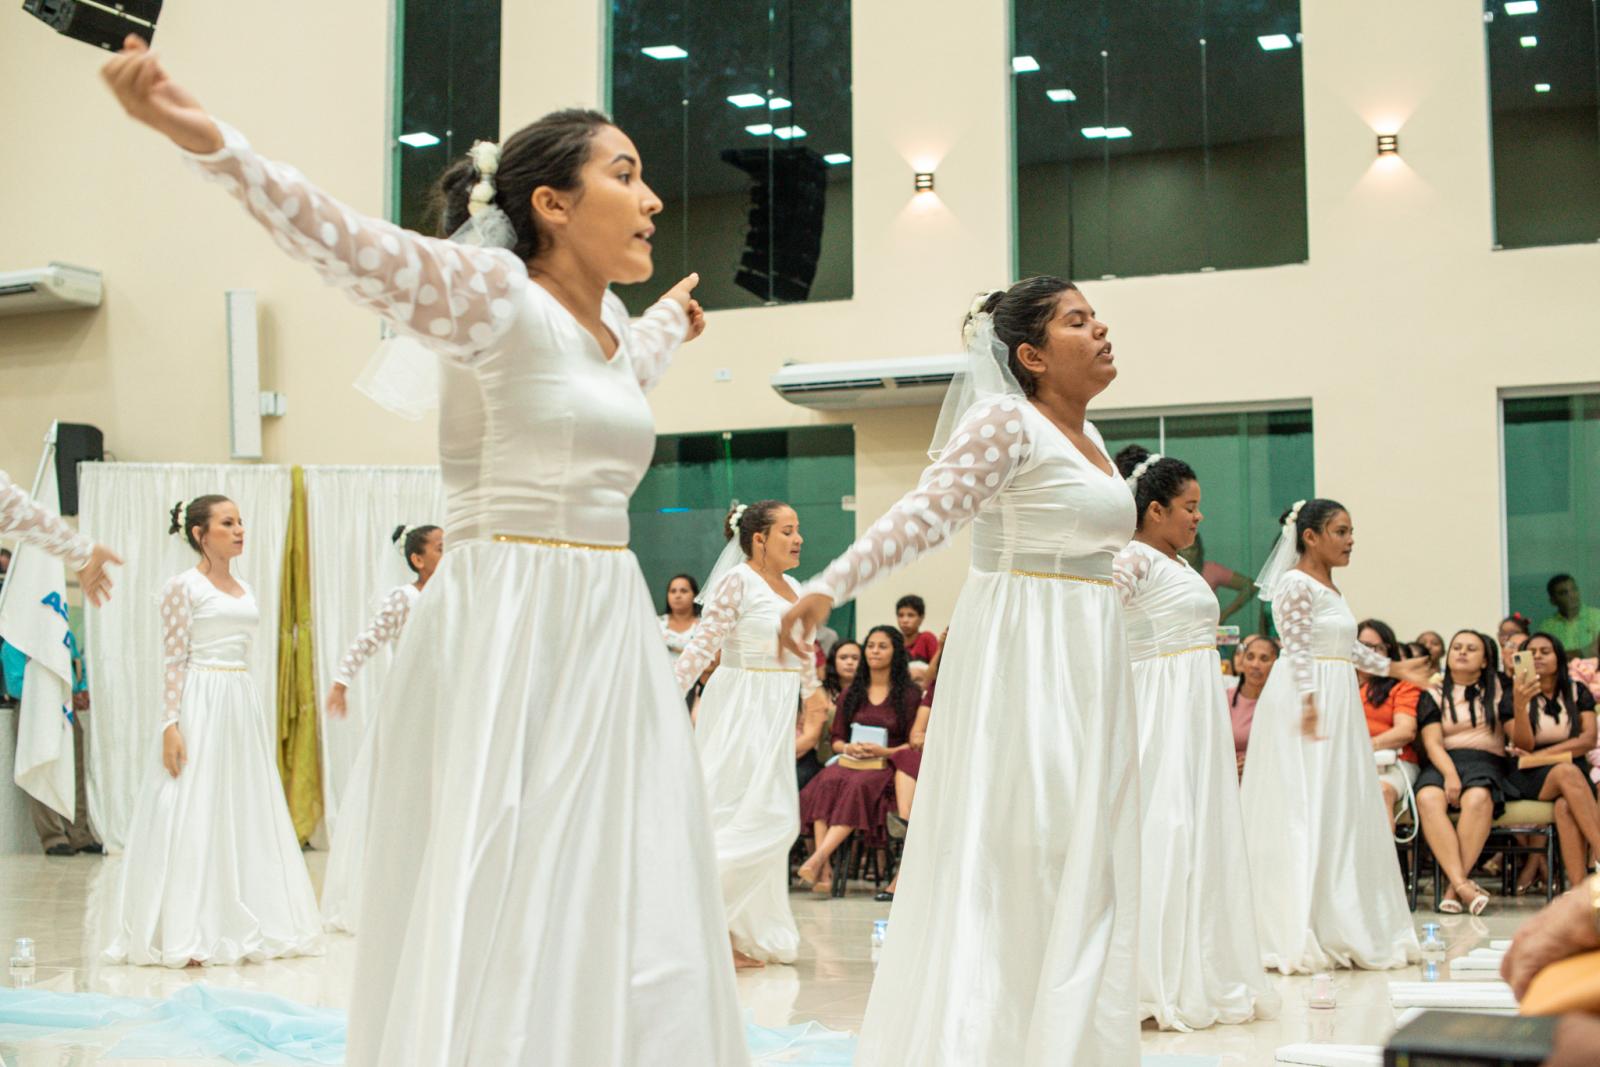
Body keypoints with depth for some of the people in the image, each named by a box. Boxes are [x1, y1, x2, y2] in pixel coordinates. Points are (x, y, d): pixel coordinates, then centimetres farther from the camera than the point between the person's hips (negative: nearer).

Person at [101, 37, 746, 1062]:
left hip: (610, 636, 8)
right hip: (508, 637, -8)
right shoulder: (495, 294, -8)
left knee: (619, 927, 10)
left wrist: (670, 321, 60)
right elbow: (355, 244, -24)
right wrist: (207, 139, -39)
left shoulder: (608, 323, 15)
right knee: (494, 927, -4)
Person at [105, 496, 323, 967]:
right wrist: (170, 725, -18)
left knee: (244, 811, 8)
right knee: (194, 811, -5)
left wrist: (248, 715, 17)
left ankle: (237, 926, 15)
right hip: (200, 704, -7)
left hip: (243, 704, 7)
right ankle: (186, 934, 0)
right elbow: (173, 660, -11)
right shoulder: (183, 586, -6)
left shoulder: (245, 590, 14)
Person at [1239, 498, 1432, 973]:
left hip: (1338, 704, 10)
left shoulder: (1330, 587, 18)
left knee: (1342, 813, 10)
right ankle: (1302, 933, -9)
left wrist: (1394, 668, 26)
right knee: (1308, 811, -10)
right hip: (1306, 702, -10)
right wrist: (1309, 703, -27)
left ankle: (1336, 929, 16)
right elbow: (1298, 650, -19)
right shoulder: (1296, 583, -11)